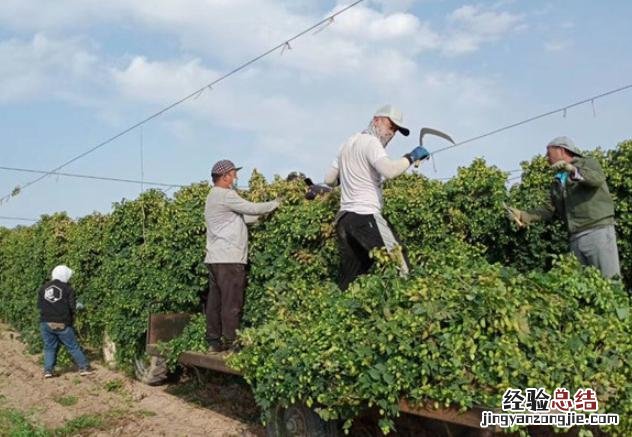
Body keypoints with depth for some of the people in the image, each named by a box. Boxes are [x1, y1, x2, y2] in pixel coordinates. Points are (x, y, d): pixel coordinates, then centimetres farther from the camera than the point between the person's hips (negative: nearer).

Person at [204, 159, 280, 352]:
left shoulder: (213, 197, 21)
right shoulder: (226, 195, -10)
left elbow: (243, 216, 17)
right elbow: (252, 209, -8)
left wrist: (267, 211, 11)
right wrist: (275, 204, 6)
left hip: (215, 258, 10)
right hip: (229, 258, -10)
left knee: (215, 301, 9)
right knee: (232, 303, -6)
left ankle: (214, 341, 13)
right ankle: (230, 343, -5)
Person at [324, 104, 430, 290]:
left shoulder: (349, 142, 22)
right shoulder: (370, 142, -5)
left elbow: (329, 179, 26)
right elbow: (390, 170, -23)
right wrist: (411, 157, -9)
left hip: (344, 218, 9)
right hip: (365, 216, -9)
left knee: (349, 282, 10)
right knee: (399, 270, -10)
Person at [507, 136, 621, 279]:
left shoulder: (588, 163, 5)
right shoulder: (557, 182, 22)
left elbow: (597, 179, -17)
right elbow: (550, 209, 13)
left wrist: (573, 170, -33)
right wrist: (525, 215, 1)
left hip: (598, 230, -6)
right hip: (575, 238, 6)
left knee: (610, 279, -10)